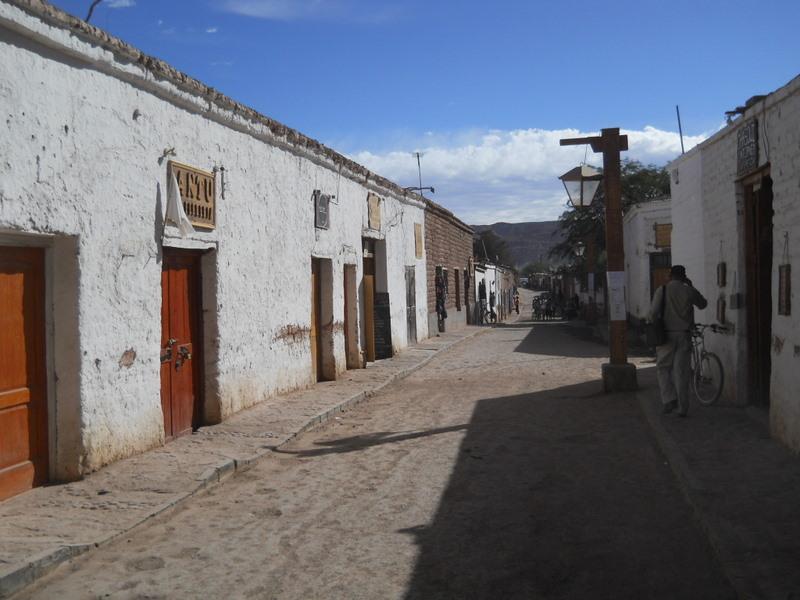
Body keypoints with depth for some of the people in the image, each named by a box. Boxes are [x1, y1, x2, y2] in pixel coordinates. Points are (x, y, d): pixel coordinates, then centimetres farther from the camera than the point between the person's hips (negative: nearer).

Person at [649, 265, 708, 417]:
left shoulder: (662, 290, -5)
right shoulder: (689, 291, 1)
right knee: (681, 371, 5)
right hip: (684, 335, 2)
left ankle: (669, 400, -2)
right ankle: (682, 407, 7)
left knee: (663, 369, 12)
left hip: (666, 335, -2)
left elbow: (653, 312, -13)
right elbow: (703, 304, 19)